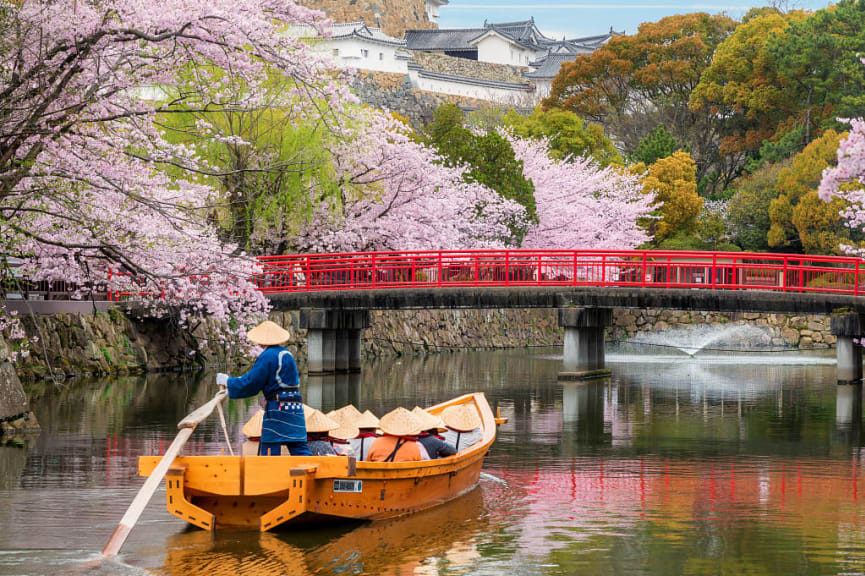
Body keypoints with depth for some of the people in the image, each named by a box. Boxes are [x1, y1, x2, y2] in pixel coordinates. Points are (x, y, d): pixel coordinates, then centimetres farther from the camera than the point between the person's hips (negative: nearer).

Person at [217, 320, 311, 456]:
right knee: (298, 447, 4)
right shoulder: (287, 354, 18)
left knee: (269, 450, -4)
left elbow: (250, 384, -9)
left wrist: (227, 381, 7)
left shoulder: (267, 356, -9)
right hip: (295, 408, 8)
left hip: (278, 406, -8)